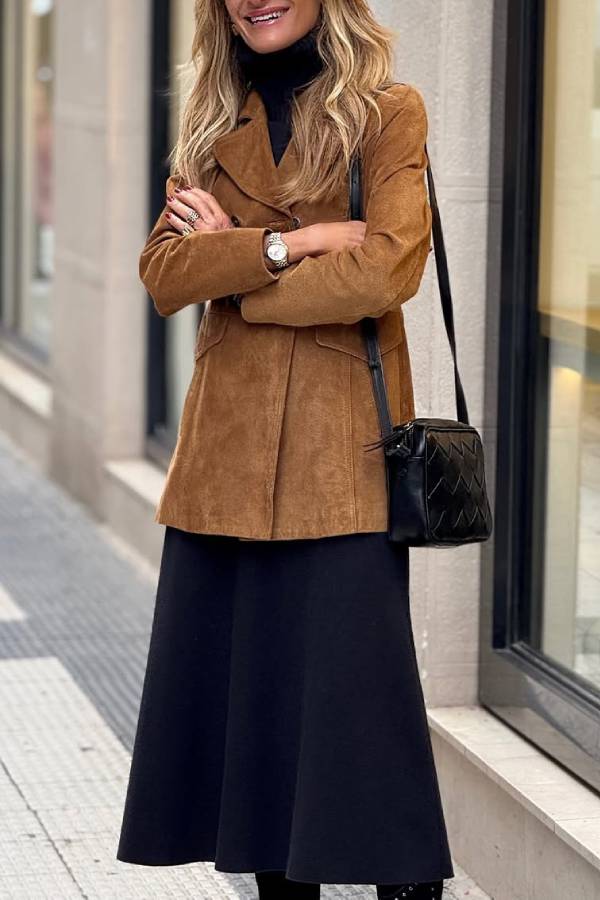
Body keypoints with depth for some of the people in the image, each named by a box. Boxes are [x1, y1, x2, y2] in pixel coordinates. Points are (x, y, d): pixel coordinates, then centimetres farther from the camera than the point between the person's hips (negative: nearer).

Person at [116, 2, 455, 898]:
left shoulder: (388, 113, -1)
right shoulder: (214, 125, 14)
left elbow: (385, 270, -14)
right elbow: (163, 272, 2)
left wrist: (232, 267, -5)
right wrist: (288, 244, -12)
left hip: (341, 440, -5)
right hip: (228, 448, 5)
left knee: (352, 682, -8)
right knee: (239, 681, 5)